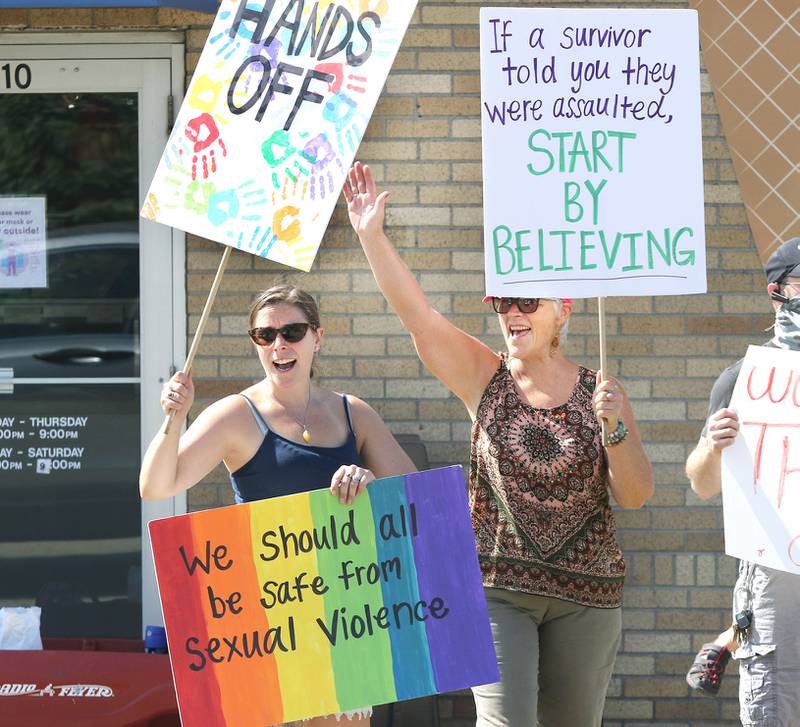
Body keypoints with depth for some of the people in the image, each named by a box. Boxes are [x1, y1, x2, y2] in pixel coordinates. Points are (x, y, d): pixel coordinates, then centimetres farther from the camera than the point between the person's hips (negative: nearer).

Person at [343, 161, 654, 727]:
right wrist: (371, 234, -17)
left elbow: (637, 495, 0)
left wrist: (614, 427, -16)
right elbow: (415, 310, -9)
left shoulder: (600, 394, 3)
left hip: (586, 595, 2)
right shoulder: (485, 378, 2)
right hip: (497, 587, -2)